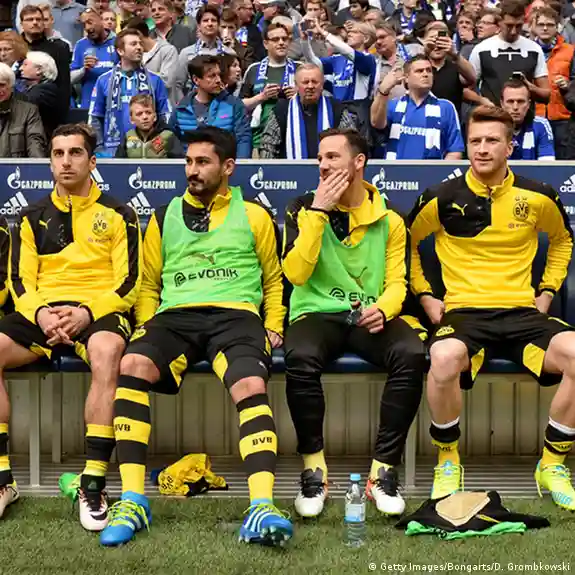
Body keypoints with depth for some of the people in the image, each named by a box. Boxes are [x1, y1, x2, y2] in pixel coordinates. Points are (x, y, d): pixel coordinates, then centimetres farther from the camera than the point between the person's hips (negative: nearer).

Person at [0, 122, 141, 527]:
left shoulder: (118, 215, 9)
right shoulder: (33, 218, 18)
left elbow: (128, 284, 2)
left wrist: (86, 312, -16)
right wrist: (41, 313, -11)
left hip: (100, 311, -3)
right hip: (42, 313, 3)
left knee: (107, 351, -40)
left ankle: (92, 485, -36)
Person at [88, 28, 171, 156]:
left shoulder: (154, 80, 4)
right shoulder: (104, 81, 4)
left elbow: (166, 116, 5)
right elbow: (95, 118, 7)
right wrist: (99, 149, 0)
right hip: (114, 149, 0)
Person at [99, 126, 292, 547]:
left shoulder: (253, 216, 17)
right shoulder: (164, 218, 22)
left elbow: (273, 278, 21)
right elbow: (149, 283, 22)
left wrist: (274, 326, 7)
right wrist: (146, 326, 5)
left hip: (236, 313, -1)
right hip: (175, 315, 2)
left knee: (251, 385, -34)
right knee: (132, 365, -31)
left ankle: (261, 508, -44)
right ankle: (133, 501, -30)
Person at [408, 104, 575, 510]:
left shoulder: (538, 197, 5)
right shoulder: (442, 198, 1)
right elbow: (407, 241, 18)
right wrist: (425, 295, 9)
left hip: (522, 311, 2)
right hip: (464, 311, -2)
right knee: (444, 359, -39)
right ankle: (448, 462, -11)